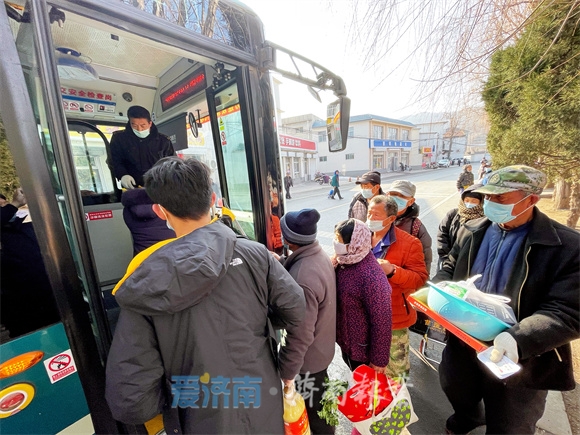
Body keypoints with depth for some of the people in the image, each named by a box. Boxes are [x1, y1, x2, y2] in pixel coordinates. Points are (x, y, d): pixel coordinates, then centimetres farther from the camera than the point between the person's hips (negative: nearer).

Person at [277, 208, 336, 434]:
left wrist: (286, 370, -18)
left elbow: (300, 336, -30)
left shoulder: (302, 280, -38)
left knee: (313, 410, 21)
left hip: (308, 357, -8)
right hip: (323, 347, 8)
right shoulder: (320, 255, -10)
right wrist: (282, 261, 6)